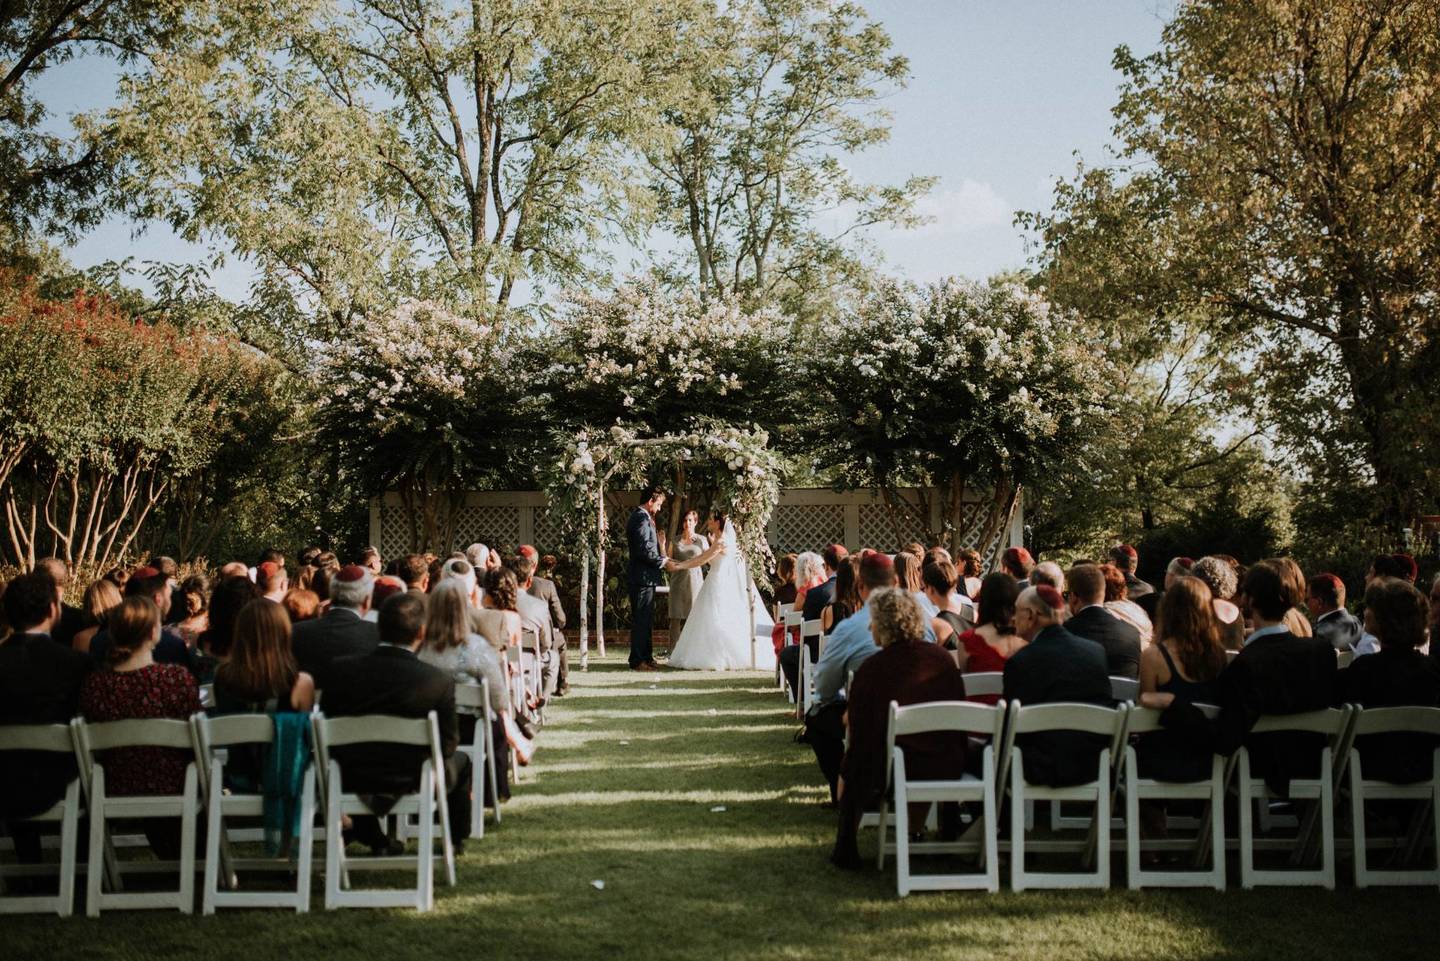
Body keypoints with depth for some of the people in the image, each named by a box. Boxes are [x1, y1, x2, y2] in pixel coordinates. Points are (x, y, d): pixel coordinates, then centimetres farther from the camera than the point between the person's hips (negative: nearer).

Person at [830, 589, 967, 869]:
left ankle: (846, 849, 26)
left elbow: (859, 735, -9)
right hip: (949, 771, 4)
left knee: (850, 770, 24)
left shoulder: (873, 667, -12)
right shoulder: (942, 657, 0)